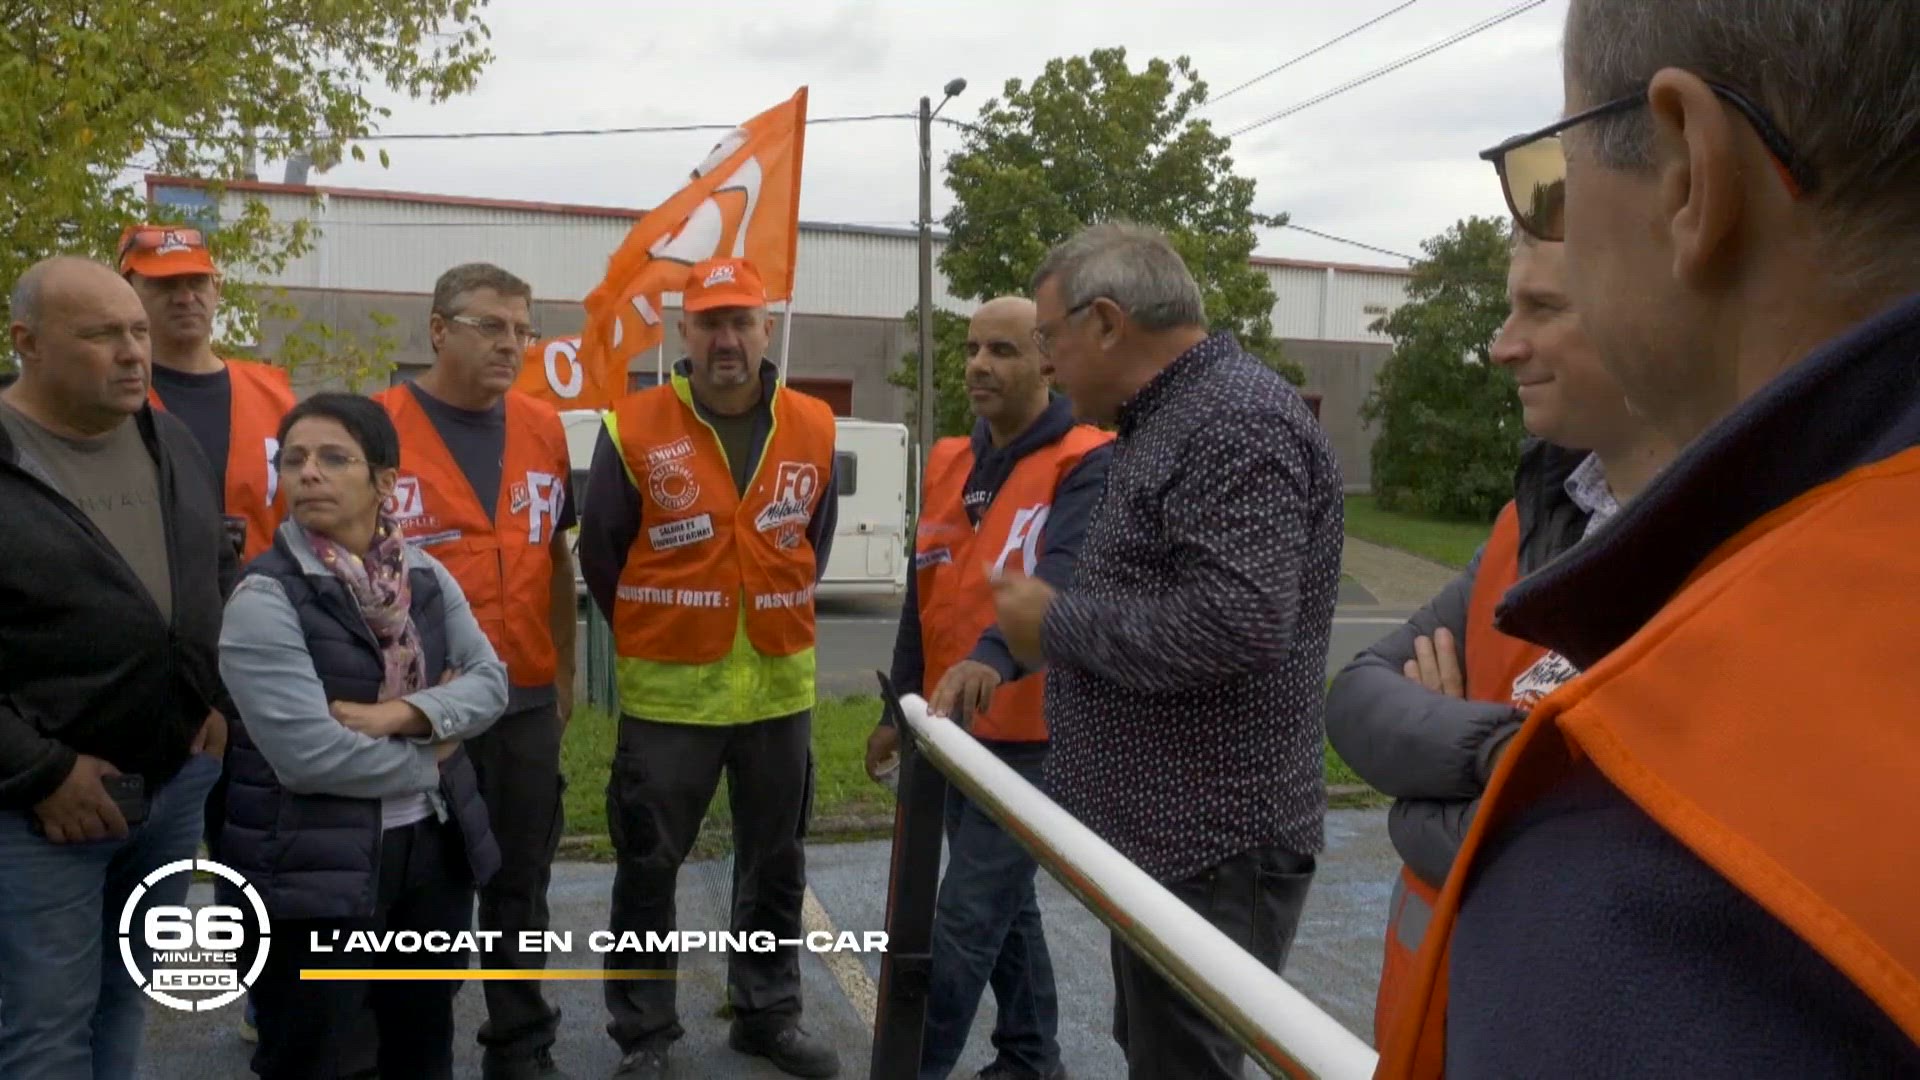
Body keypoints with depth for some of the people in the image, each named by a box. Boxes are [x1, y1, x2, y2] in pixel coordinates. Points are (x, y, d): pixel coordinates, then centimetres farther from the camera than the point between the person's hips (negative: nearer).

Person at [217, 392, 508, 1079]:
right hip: (312, 867, -5)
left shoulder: (427, 576, 3)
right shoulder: (264, 599, -14)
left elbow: (491, 680, -3)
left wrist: (402, 713, -19)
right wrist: (429, 757, -10)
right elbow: (308, 753, -22)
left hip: (433, 846, 6)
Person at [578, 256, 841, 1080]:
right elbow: (600, 554, 0)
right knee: (647, 870, 7)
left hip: (781, 686, 3)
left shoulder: (813, 429, 0)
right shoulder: (634, 429, -10)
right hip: (667, 691, -3)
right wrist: (652, 641, 8)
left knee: (775, 864, 15)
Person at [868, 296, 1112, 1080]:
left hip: (1034, 734, -7)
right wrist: (902, 705, 17)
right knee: (1004, 902, 19)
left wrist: (995, 657, -47)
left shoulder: (1088, 464, -13)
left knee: (965, 918, -3)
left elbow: (1066, 577, -31)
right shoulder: (949, 463, 9)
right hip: (952, 726, 8)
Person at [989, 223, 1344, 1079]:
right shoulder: (1166, 422, 15)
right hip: (1163, 833, 11)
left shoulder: (1237, 422, -19)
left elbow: (1233, 625, -30)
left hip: (1211, 851, -11)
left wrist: (1057, 624, -18)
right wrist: (1006, 651, 12)